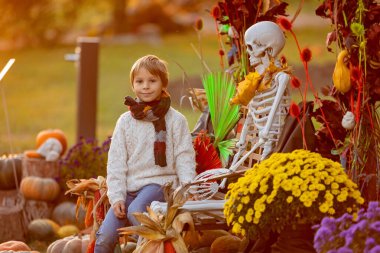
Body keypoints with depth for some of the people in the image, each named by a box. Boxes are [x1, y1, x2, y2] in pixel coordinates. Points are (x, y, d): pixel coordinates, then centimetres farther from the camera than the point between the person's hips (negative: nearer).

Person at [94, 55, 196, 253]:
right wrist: (116, 197, -3)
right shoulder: (125, 121, 9)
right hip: (130, 187, 4)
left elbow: (184, 158, -1)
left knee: (136, 210, -36)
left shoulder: (175, 120, 1)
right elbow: (116, 162, 8)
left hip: (159, 182, -4)